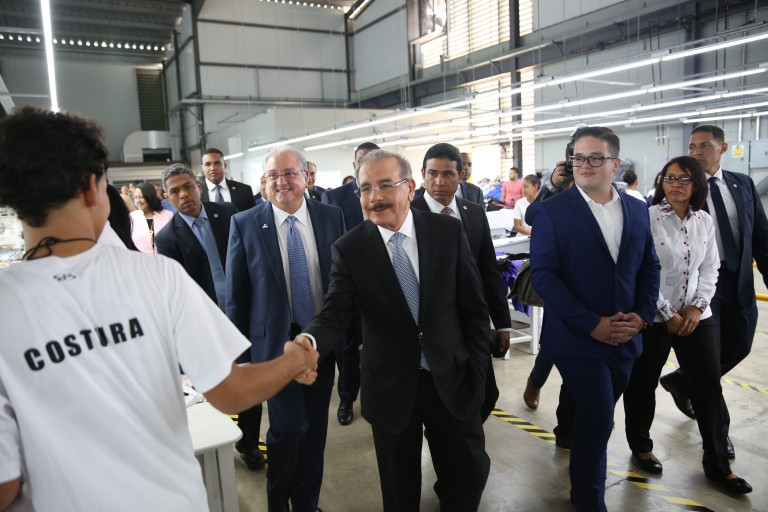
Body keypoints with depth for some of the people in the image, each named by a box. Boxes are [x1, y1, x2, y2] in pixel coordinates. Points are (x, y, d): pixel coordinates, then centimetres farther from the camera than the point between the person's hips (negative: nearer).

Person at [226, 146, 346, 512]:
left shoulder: (332, 217, 0)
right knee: (288, 427, 1)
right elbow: (236, 293, -1)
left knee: (315, 426, 14)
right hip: (276, 341, -2)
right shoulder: (244, 224, -5)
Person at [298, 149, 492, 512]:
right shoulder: (349, 249, -7)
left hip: (451, 379, 1)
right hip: (391, 386, 0)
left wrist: (476, 369, -2)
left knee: (468, 476, 16)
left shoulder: (448, 231, -6)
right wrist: (309, 340, -37)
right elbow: (334, 314, -15)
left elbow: (474, 306, -1)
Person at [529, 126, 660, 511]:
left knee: (598, 418, 17)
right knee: (597, 420, -3)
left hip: (625, 337, 5)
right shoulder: (551, 211, -8)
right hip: (578, 337, -5)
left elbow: (649, 267, 12)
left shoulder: (637, 210, 8)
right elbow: (543, 274, -14)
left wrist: (643, 314, -5)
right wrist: (592, 324, -18)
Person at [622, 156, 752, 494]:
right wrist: (667, 314, -12)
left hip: (696, 316, 5)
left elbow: (710, 267, 10)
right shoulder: (647, 218, -11)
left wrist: (697, 306, -4)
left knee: (709, 386, 8)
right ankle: (640, 446, 32)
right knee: (643, 384, 9)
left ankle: (717, 463, 24)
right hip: (653, 319, -5)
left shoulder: (704, 221, 6)